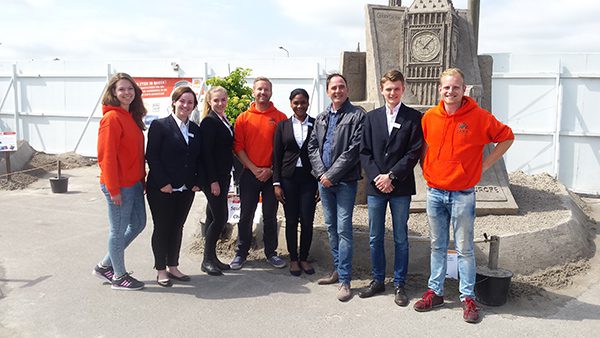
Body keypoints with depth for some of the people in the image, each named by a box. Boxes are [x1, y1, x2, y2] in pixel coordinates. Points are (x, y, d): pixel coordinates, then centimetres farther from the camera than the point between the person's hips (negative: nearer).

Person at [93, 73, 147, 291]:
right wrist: (114, 189, -18)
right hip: (119, 186, -9)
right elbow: (107, 156, -18)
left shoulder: (132, 116, 12)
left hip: (134, 183, 9)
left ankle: (105, 265, 31)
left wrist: (142, 178, 13)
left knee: (138, 224, 18)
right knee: (118, 230, 5)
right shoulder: (112, 118, -15)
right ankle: (119, 276, 22)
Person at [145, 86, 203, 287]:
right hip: (162, 189, -5)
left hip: (186, 189, 5)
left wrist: (196, 182, 1)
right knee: (162, 228, 5)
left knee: (177, 227, 13)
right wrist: (163, 183, -15)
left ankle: (173, 267, 25)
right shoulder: (160, 125, -6)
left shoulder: (196, 130, 10)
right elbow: (151, 156, -10)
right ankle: (161, 270, 17)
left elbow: (198, 158, 12)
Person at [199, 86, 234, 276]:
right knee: (220, 217, -7)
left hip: (223, 176, 8)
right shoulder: (209, 121, -11)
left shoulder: (224, 121, 15)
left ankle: (211, 258, 20)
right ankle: (207, 259, 4)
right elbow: (206, 153, -17)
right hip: (212, 177, -8)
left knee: (214, 217, 12)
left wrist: (226, 177, 14)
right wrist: (213, 181, -20)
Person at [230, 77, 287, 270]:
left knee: (270, 216, 9)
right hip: (249, 173, 1)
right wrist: (254, 169, -9)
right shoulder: (243, 118, 4)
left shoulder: (280, 118, 2)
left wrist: (271, 170, -9)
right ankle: (241, 253, 18)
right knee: (246, 216, 7)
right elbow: (238, 147, 0)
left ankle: (271, 252, 21)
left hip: (272, 174, 0)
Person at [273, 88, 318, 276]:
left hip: (309, 179, -1)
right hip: (288, 178, 1)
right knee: (291, 221, 7)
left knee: (307, 221, 0)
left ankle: (304, 258, 19)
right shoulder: (283, 126, 6)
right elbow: (277, 156, 4)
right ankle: (293, 259, 21)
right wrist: (276, 183, -2)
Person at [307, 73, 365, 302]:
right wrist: (321, 172, -5)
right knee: (331, 227, 13)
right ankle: (337, 270, 27)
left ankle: (344, 280, -1)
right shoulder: (321, 118, 14)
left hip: (345, 180, -6)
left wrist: (331, 174, -14)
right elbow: (312, 146, 11)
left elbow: (354, 150, -13)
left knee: (343, 229, -7)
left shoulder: (357, 115, -5)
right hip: (324, 180, 6)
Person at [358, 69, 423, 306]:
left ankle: (399, 284, 18)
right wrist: (376, 177, -8)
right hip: (375, 186, 3)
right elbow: (364, 152, 4)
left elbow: (414, 152, -6)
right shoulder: (372, 117, 9)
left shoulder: (413, 117, 1)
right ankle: (378, 280, 24)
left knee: (401, 239, 6)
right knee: (375, 237, 10)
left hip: (401, 187, -2)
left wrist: (391, 176, -13)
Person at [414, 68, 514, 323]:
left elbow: (507, 137, 3)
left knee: (464, 249, 5)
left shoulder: (479, 117, -8)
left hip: (462, 194, -3)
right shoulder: (429, 117, 2)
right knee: (437, 246, 14)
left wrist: (485, 165, -1)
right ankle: (435, 292, 25)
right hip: (434, 193, 3)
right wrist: (425, 168, 8)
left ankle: (468, 297, 18)